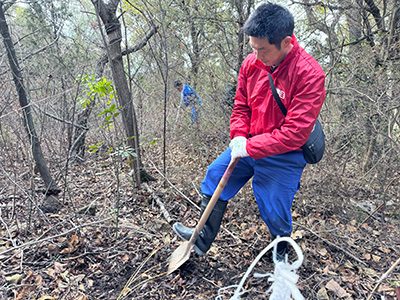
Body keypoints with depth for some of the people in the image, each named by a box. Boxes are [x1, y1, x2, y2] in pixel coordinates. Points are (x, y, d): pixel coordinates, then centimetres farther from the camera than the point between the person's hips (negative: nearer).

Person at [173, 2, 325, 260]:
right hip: (248, 145, 6)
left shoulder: (310, 74, -23)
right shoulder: (252, 63, -4)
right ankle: (202, 240, 31)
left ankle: (281, 257, 41)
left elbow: (296, 133, -25)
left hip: (283, 156, -6)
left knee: (275, 213, 5)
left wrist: (250, 147, -23)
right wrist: (239, 135, -10)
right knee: (215, 177, 10)